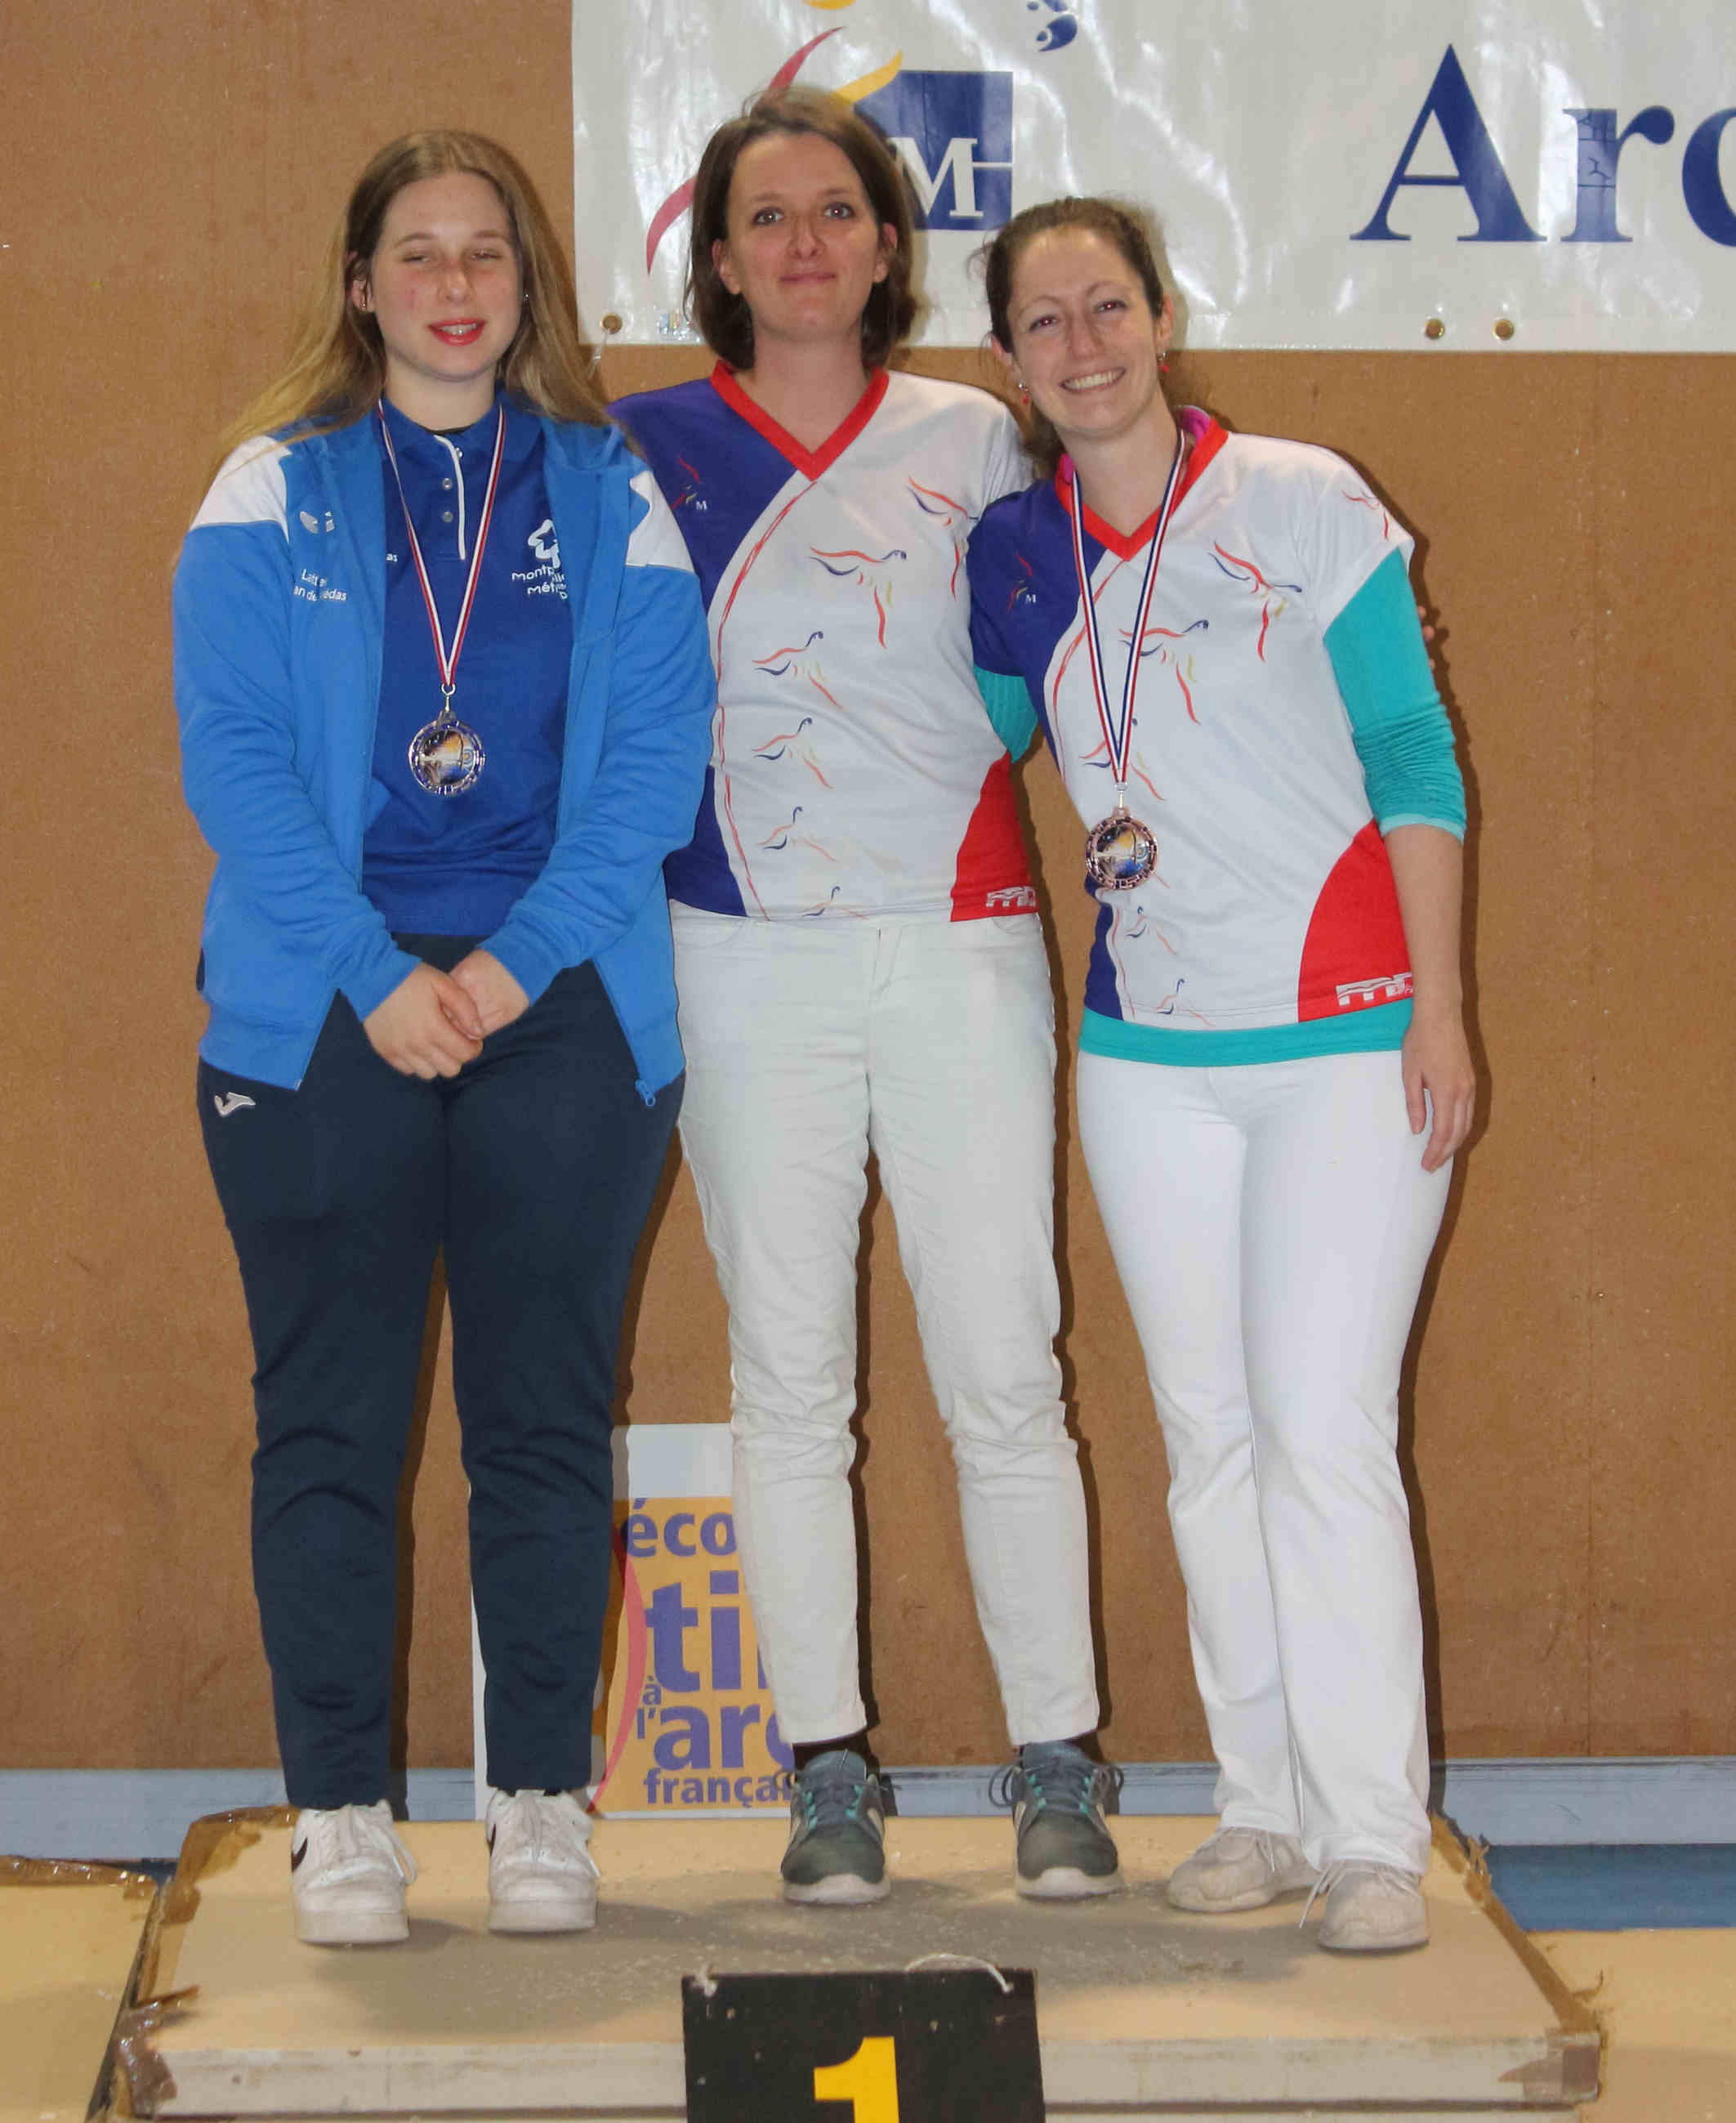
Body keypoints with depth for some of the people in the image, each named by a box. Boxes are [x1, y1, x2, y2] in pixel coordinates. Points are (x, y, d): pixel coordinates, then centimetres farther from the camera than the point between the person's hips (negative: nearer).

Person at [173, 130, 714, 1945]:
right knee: (328, 1424, 1)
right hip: (322, 1011, -1)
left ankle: (541, 1804, 13)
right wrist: (373, 974, -12)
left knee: (547, 1422, 4)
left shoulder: (606, 492, 9)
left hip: (561, 1003, 1)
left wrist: (520, 958, -10)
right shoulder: (275, 489, 5)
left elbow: (658, 747, 2)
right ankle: (339, 1814, 8)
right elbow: (232, 753, -2)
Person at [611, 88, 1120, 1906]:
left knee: (1002, 1373, -2)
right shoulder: (647, 448, 5)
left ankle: (1057, 1764, 7)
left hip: (958, 945, 0)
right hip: (748, 960, 0)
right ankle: (827, 1774, 12)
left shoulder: (973, 442, 8)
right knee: (787, 1378, 3)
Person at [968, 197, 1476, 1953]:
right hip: (1148, 1049, 4)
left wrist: (1437, 1011, -9)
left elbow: (1413, 757, -4)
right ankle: (1265, 1805, 18)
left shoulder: (1301, 504, -5)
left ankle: (1372, 1837, -3)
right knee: (1209, 1432, 8)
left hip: (1343, 1039, -4)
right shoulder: (1013, 552, 5)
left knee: (1324, 1430, -10)